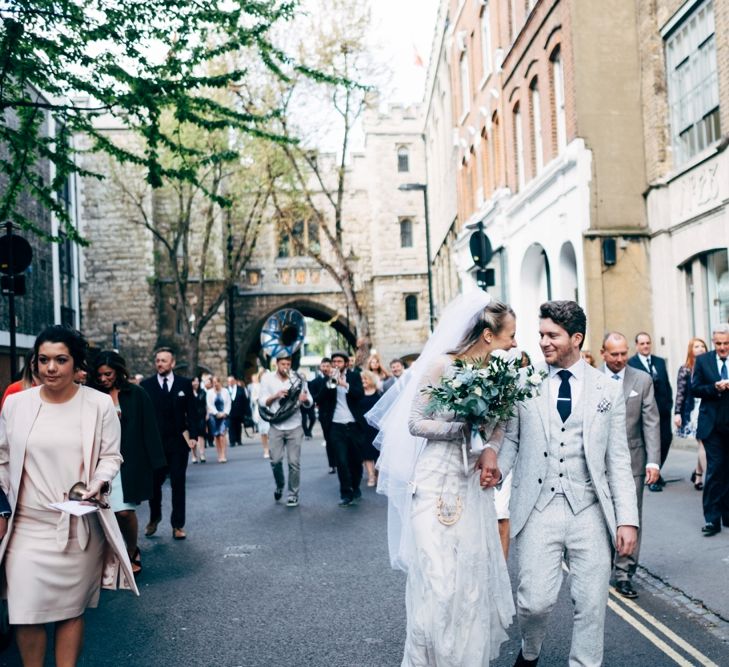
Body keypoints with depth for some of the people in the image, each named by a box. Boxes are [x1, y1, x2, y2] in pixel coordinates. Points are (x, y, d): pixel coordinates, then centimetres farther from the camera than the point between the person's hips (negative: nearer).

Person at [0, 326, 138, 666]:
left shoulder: (100, 404, -4)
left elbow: (111, 456, 1)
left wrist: (99, 484, -19)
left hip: (81, 526, -1)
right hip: (27, 525, 1)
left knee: (71, 609, 9)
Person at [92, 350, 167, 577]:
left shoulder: (136, 394, -2)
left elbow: (148, 429, -3)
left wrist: (153, 462, -6)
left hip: (130, 462, -3)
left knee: (124, 511, -9)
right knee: (110, 511, 2)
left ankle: (132, 552, 15)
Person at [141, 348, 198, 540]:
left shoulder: (184, 384, 4)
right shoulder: (146, 385, 1)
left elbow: (191, 412, 4)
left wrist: (193, 436, -6)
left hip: (178, 441, 0)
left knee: (178, 484, 3)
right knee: (154, 483, 6)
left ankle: (178, 525, 11)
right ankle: (154, 518, 30)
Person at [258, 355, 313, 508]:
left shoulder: (298, 379, -1)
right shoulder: (267, 379, 1)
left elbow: (310, 402, 1)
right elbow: (262, 402, -1)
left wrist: (305, 399, -22)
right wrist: (275, 395, -18)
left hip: (295, 427, 0)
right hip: (276, 427, 0)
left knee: (294, 462, -1)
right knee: (275, 460, -2)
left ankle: (293, 495, 11)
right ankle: (279, 486, 26)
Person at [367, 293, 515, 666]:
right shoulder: (441, 365, -12)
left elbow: (497, 425, 14)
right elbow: (415, 423, -10)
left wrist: (491, 449, -6)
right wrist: (464, 429, -19)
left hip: (474, 486, 6)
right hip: (438, 484, -6)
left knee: (474, 578, 10)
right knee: (438, 582, -4)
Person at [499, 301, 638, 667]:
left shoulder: (608, 390, 6)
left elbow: (618, 460, 5)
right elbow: (510, 439, 7)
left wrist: (627, 519, -1)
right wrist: (495, 469, -14)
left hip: (590, 512, 1)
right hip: (538, 509, 0)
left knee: (591, 603, 4)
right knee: (534, 600, -2)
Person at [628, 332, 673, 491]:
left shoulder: (660, 362, 14)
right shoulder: (630, 363, -4)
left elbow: (667, 384, 14)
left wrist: (669, 404, 7)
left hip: (663, 410, 5)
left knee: (666, 439, 5)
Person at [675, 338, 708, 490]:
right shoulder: (685, 370, 1)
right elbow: (680, 393, -2)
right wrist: (677, 413, -7)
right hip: (694, 412, -3)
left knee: (703, 446, 5)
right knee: (703, 445, -6)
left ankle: (697, 474, 25)